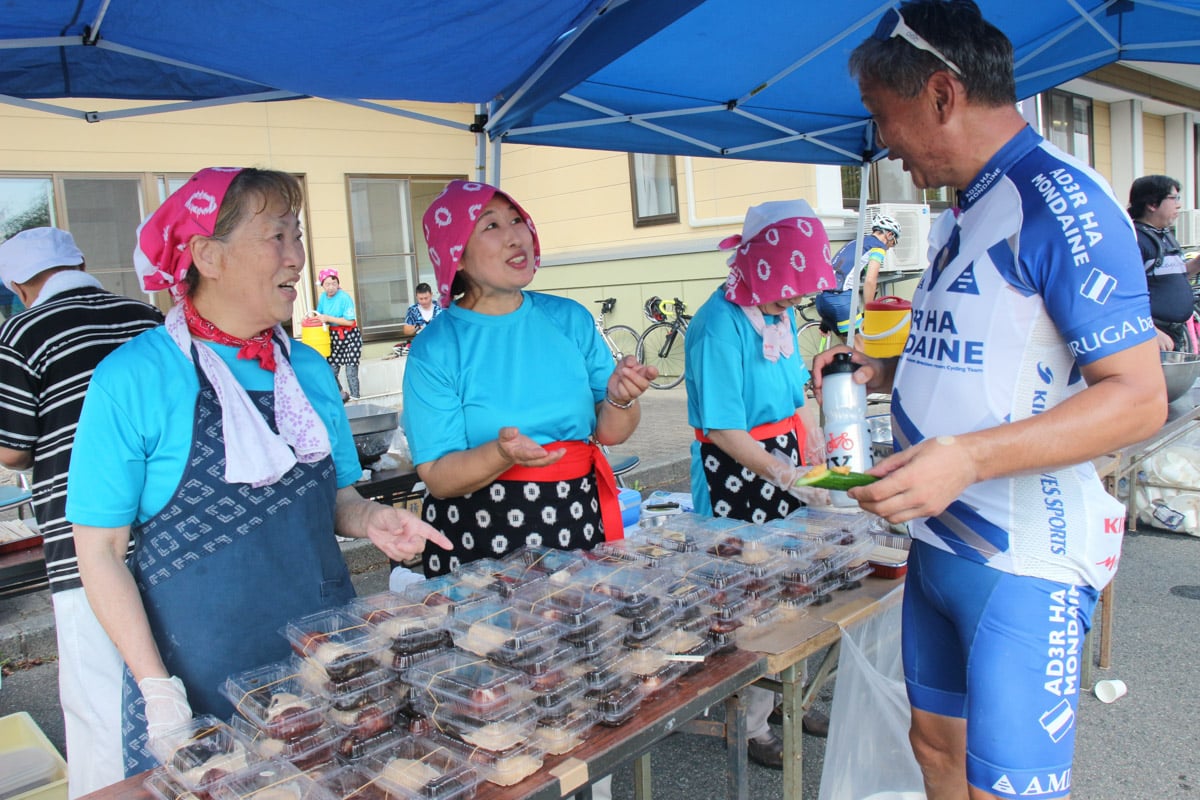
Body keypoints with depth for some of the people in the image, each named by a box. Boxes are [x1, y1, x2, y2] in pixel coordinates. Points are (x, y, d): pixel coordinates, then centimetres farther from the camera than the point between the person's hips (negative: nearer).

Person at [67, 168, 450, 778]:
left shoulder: (309, 368, 4)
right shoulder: (133, 378, -11)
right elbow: (100, 549, -9)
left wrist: (371, 520, -9)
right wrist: (159, 692, -14)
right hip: (203, 681, -4)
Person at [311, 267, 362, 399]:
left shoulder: (345, 298, -16)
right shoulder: (323, 297, 3)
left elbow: (350, 321, -20)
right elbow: (321, 315, 20)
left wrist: (328, 318, -20)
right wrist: (313, 315, -2)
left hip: (350, 336, -6)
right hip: (333, 336, 6)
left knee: (351, 371, -8)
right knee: (331, 370, 7)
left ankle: (355, 397, 2)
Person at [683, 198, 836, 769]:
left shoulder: (780, 312, 6)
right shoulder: (720, 325, -21)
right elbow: (726, 432, -22)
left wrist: (815, 447, 10)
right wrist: (787, 476, -23)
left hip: (783, 459, 8)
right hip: (735, 473, -8)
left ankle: (785, 695, 35)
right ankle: (750, 724, 21)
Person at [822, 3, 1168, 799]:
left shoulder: (1060, 199, -16)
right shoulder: (964, 215, 13)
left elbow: (1138, 397, -21)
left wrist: (969, 458, -31)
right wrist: (881, 370, 7)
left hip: (1025, 561, -9)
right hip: (939, 545, 9)